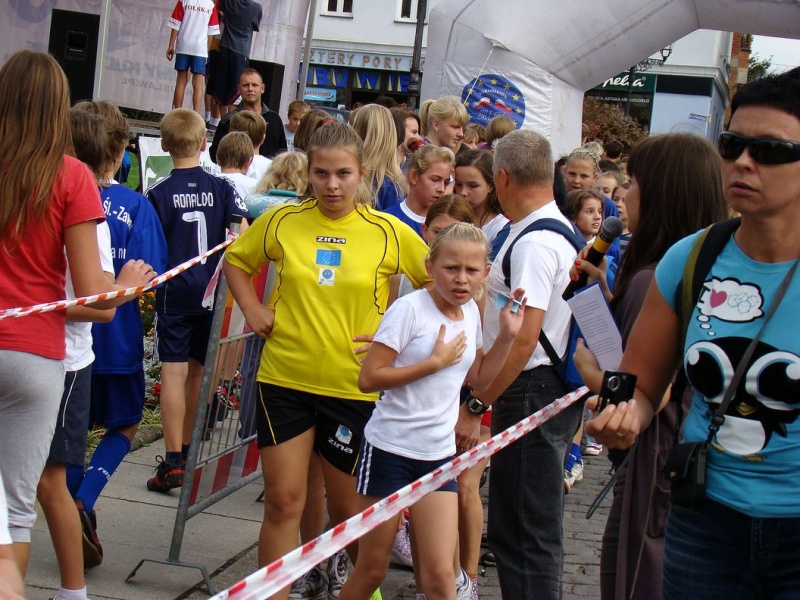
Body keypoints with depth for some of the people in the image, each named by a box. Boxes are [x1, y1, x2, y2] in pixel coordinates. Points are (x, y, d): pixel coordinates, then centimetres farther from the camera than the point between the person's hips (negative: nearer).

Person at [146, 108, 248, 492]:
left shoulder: (159, 194, -7)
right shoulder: (221, 188, 0)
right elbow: (243, 235, -7)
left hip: (173, 292, -3)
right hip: (212, 293, 3)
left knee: (174, 371, -4)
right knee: (198, 371, 15)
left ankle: (173, 462, -9)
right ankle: (186, 450, 29)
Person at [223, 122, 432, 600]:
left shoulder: (389, 232, -5)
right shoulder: (282, 221, -1)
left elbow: (436, 283, 4)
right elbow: (236, 260, 16)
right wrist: (252, 308, 2)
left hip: (355, 385, 0)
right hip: (285, 379, 1)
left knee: (347, 506, 13)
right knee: (283, 502, -1)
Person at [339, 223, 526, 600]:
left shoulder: (471, 312, 6)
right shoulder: (410, 308, -14)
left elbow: (478, 378, 19)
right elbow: (368, 378, -19)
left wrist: (508, 335, 6)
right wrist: (436, 361, -19)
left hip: (439, 455, 5)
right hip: (389, 451, -5)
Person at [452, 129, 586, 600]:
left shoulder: (534, 242, -18)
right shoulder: (561, 231, 15)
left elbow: (523, 339, -24)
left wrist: (476, 407, -20)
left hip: (533, 395, -10)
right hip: (555, 390, 10)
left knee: (525, 535, -5)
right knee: (537, 529, 17)